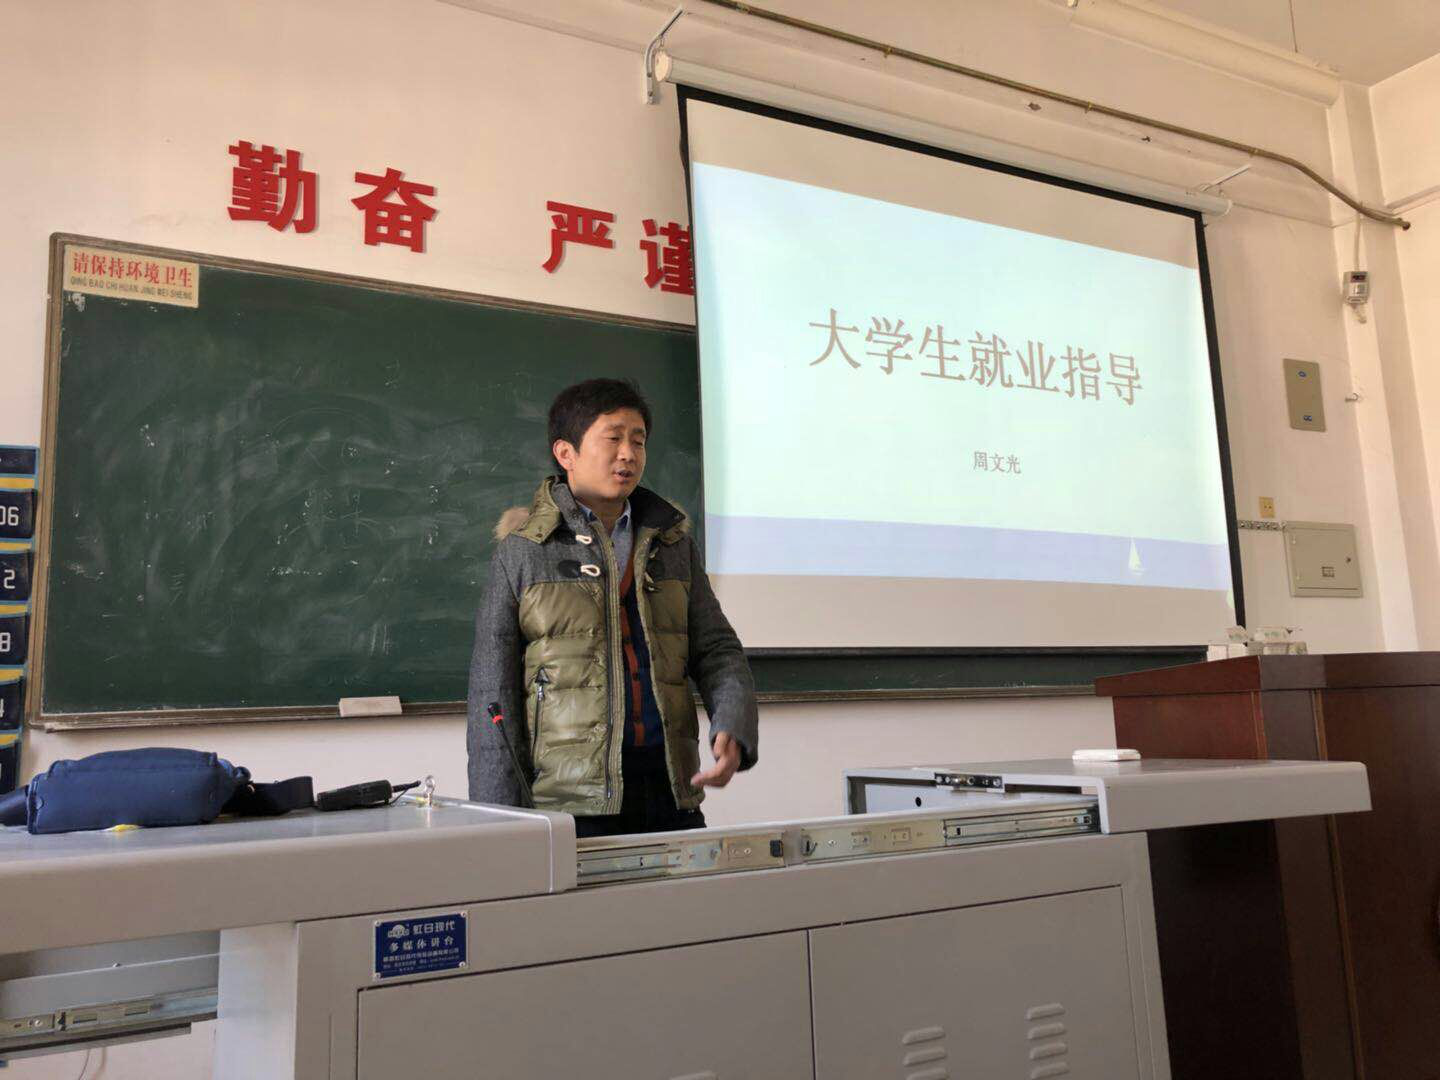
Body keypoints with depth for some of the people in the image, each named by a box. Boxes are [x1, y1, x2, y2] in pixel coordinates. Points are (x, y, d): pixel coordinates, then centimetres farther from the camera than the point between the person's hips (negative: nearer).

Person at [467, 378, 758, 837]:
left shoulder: (673, 542, 13)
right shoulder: (521, 549, 0)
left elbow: (717, 650, 11)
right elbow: (492, 691, -1)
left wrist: (732, 731, -9)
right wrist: (502, 823, -7)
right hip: (567, 799, -3)